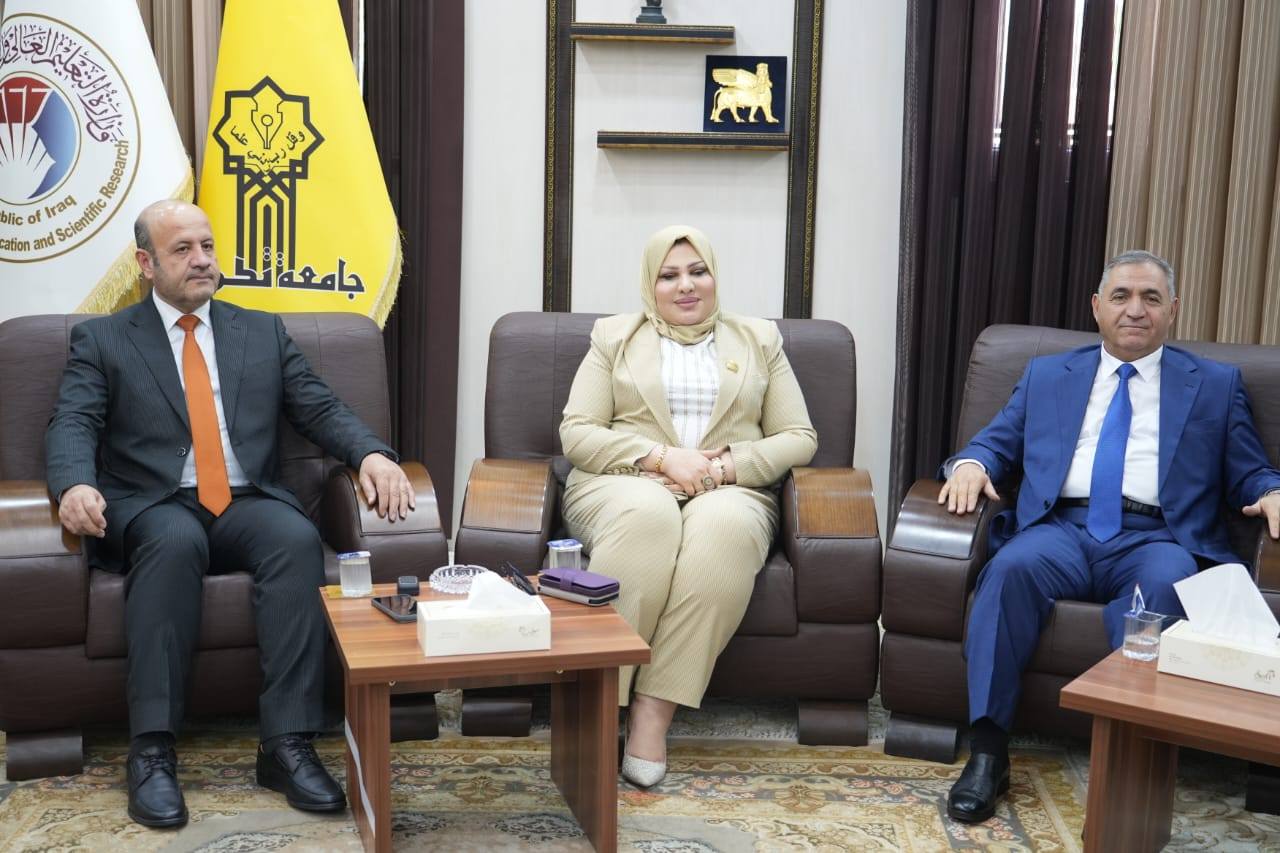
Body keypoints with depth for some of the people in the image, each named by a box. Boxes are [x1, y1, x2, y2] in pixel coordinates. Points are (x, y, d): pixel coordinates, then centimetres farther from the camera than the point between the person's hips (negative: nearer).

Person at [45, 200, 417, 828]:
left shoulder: (263, 332, 19)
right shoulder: (101, 340, 12)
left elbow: (322, 411, 11)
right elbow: (72, 424, -1)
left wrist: (372, 454, -11)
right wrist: (75, 485, -25)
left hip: (249, 505, 2)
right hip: (153, 507, -2)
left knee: (298, 538, -32)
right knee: (175, 541, -37)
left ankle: (287, 745, -31)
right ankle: (152, 752, -32)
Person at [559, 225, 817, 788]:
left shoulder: (759, 340, 19)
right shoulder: (614, 336, 16)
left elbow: (799, 438, 12)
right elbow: (575, 432, 5)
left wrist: (729, 465, -8)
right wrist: (662, 457, -11)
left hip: (730, 492, 1)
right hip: (624, 485, -1)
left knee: (723, 526, -38)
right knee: (647, 514, -39)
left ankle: (654, 711, -36)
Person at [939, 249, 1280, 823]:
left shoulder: (1216, 384, 20)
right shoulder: (1046, 375, 24)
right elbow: (998, 442, 19)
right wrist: (970, 463, -5)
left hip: (1155, 538, -1)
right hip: (1061, 529, 1)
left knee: (1164, 584, -37)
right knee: (1012, 567, -33)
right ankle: (987, 751, -31)